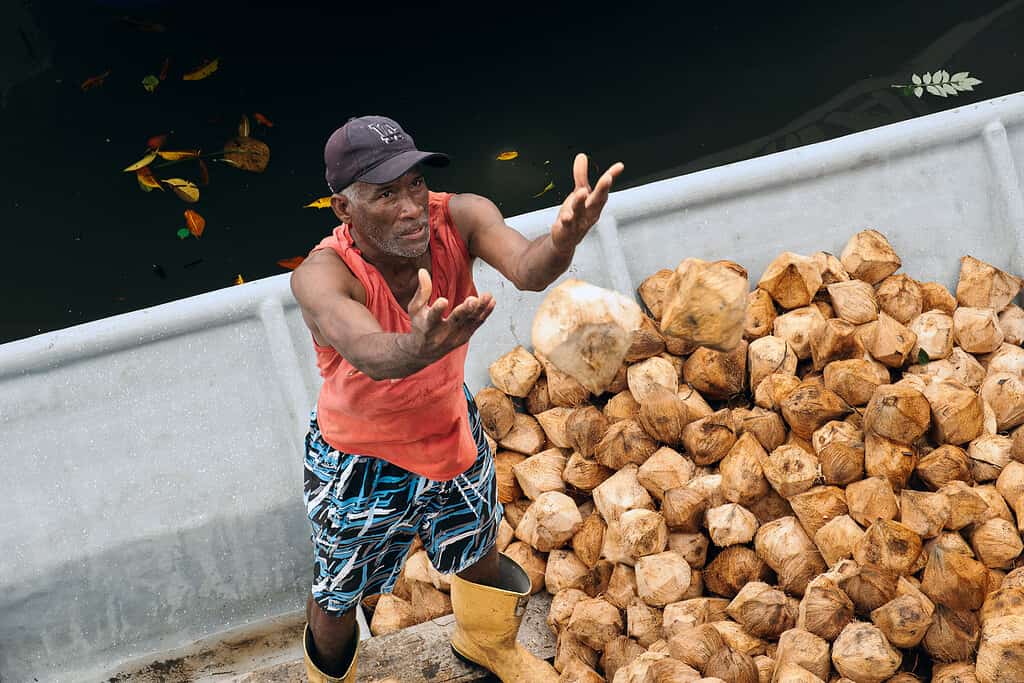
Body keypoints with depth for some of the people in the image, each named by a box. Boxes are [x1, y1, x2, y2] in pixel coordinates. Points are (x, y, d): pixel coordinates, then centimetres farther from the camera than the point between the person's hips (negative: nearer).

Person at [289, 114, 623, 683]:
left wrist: (561, 242, -69)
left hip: (452, 426, 4)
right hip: (360, 459, -3)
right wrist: (418, 348, -79)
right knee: (338, 596, 19)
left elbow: (526, 270, -45)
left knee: (479, 551, 27)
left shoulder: (459, 218, -26)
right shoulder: (321, 277, -36)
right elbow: (370, 354, -56)